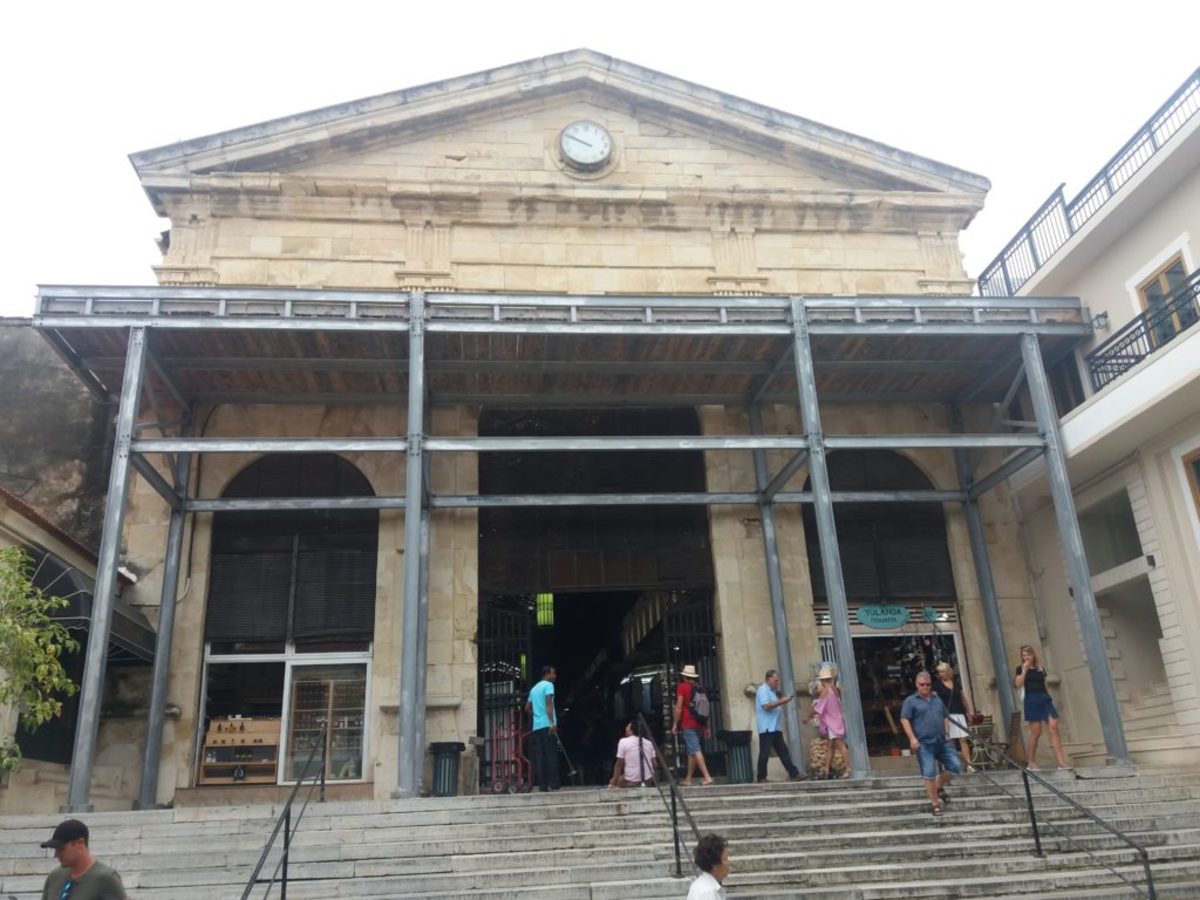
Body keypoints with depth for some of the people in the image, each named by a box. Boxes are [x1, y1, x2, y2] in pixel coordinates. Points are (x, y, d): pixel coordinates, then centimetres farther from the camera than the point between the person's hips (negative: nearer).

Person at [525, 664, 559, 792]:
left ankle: (542, 785, 1)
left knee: (539, 756, 4)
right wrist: (552, 722, -21)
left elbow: (527, 708, 24)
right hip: (547, 725, -7)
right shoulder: (548, 685, -2)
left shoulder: (534, 688, 22)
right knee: (551, 755, -7)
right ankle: (553, 784, -12)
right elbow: (549, 703, -15)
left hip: (536, 726, 7)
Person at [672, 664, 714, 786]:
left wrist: (675, 724, -2)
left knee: (695, 751, -10)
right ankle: (688, 779, 18)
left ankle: (707, 777, -19)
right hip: (700, 725, 6)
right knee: (691, 751, 14)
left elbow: (679, 707, -8)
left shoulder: (682, 687, -4)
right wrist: (706, 727, 22)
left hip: (688, 724, -6)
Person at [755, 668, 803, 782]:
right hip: (766, 728, -10)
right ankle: (762, 778, 3)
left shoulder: (771, 691, 20)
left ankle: (794, 774, 9)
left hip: (775, 727, 10)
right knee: (765, 753, -4)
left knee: (783, 751, 8)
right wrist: (781, 701, -17)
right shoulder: (763, 690, -9)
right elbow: (766, 706, -22)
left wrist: (783, 702, 10)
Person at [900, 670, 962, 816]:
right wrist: (912, 738, -14)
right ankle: (935, 803, 6)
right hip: (923, 743, -5)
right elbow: (904, 720, -5)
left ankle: (939, 787, 21)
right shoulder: (911, 701, 2)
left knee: (956, 766, -2)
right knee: (929, 773, -6)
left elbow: (945, 717, 27)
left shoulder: (937, 699, 18)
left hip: (942, 742, 5)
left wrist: (946, 732, 10)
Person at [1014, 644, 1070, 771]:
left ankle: (1061, 761, -11)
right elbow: (1018, 684, -9)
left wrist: (1050, 698, 12)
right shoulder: (1021, 669, 4)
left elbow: (1045, 686, 18)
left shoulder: (1041, 669, 15)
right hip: (1032, 700, -4)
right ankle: (1030, 762, 7)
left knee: (1054, 728, -9)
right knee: (1036, 732, -4)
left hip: (1045, 699, 4)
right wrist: (1024, 670, -13)